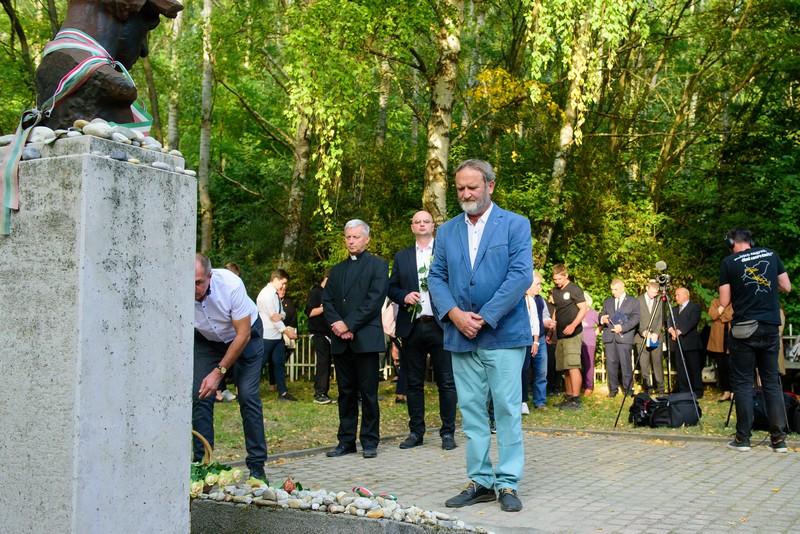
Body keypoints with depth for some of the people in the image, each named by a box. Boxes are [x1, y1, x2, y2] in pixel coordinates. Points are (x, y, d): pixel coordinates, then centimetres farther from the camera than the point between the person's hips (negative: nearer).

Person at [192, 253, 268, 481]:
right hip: (206, 340, 3)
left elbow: (243, 335, -27)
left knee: (248, 395, -12)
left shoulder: (231, 284, -36)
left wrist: (219, 372, -28)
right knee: (200, 396, -9)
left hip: (245, 336, -2)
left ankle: (257, 465, -3)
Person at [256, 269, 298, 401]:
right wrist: (287, 331, -11)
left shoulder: (275, 294, 13)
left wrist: (281, 315, -14)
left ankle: (283, 392, 12)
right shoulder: (267, 294, -16)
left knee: (279, 363, 8)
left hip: (277, 335, 9)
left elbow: (283, 312, 12)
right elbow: (272, 316, -17)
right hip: (267, 336, -9)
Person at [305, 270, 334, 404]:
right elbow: (309, 312, -12)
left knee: (327, 363, 6)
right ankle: (319, 394, -11)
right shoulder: (315, 292, -3)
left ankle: (324, 393, 9)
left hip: (329, 333, 7)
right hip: (319, 333, -7)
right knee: (323, 362, -12)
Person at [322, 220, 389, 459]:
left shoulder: (378, 265, 3)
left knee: (368, 392, -2)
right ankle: (346, 441, 14)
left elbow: (375, 300, -9)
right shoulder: (337, 269, 20)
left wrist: (349, 324, -13)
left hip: (366, 338, -5)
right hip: (341, 340, 5)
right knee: (346, 393, 8)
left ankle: (369, 442, 5)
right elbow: (327, 300, 11)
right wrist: (337, 325, -7)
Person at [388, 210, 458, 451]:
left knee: (446, 382, -1)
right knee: (413, 383, 7)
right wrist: (404, 296, -7)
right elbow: (391, 288, 13)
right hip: (412, 328, 2)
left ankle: (448, 432, 6)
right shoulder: (401, 257, 15)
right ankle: (416, 432, 15)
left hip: (440, 326, -2)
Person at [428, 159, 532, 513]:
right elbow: (436, 277, 9)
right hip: (461, 335, 4)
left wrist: (485, 317, -13)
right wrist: (455, 314, -9)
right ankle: (480, 481, 15)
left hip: (503, 334, -4)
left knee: (507, 410, -2)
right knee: (471, 411, 7)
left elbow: (522, 275, -9)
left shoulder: (515, 225, 0)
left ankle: (508, 483, 6)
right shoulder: (446, 231, 13)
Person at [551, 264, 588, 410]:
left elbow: (584, 309, -11)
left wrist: (573, 325, -23)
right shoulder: (555, 291, 16)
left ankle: (576, 400, -14)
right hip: (561, 335, 8)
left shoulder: (574, 289, -7)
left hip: (573, 334, -8)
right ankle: (569, 398, 17)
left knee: (573, 366, -14)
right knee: (565, 368, 11)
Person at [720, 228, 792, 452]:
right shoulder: (771, 255, 6)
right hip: (770, 327, 3)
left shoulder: (729, 262, -4)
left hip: (744, 329, -3)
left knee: (742, 383, 3)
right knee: (772, 382, 9)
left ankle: (743, 438, 2)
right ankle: (779, 439, 5)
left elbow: (724, 301, -4)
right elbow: (786, 287, 11)